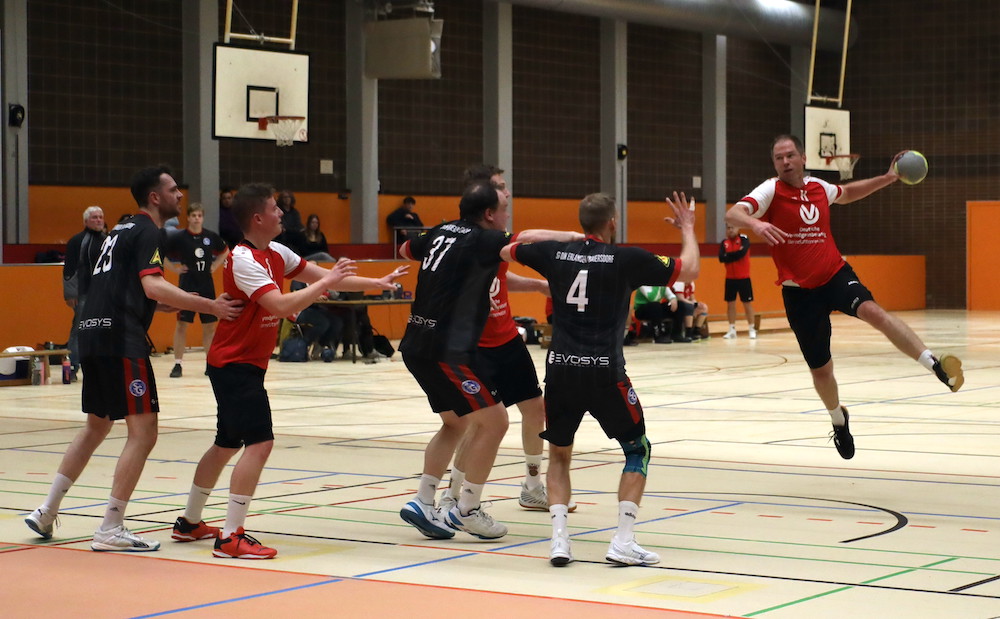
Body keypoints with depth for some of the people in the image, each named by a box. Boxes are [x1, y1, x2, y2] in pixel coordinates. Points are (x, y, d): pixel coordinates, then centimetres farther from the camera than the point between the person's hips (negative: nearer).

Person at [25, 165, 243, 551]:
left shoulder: (124, 229, 23)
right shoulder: (147, 233, -6)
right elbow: (152, 286, -22)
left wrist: (180, 303, 20)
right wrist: (208, 306, -25)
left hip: (93, 333, 10)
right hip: (121, 339, -10)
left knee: (97, 426, 21)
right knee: (143, 431, -7)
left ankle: (46, 514, 23)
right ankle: (110, 530, -8)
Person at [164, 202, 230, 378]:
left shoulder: (211, 236, 1)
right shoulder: (179, 237, -8)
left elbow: (225, 251, 19)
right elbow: (160, 253, -2)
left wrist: (215, 266, 7)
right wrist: (175, 268, -5)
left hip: (207, 285, 3)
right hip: (187, 284, -3)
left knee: (209, 325, 7)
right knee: (182, 324, -3)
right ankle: (178, 364, 3)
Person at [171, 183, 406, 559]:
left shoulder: (276, 254, 7)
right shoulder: (243, 260, -20)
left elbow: (322, 276, 13)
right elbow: (282, 305, -30)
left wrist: (377, 283, 10)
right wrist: (326, 282, -24)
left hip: (245, 365, 10)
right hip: (235, 364, -10)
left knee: (227, 444, 18)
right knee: (259, 443, -17)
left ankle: (189, 523, 29)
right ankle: (231, 538, -17)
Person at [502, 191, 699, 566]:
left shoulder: (555, 253, 6)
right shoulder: (627, 259, -3)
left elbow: (507, 251, 26)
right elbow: (690, 271, 4)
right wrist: (688, 231, 22)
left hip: (560, 370, 3)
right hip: (604, 373, -3)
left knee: (559, 454, 21)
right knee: (638, 450, 14)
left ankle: (559, 539, 5)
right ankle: (623, 541, 2)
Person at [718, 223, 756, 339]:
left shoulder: (744, 239, -7)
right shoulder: (724, 242, 5)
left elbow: (742, 253, -23)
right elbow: (721, 258, -8)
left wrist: (729, 255, -12)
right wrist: (736, 254, -16)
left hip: (744, 278, -4)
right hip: (730, 278, 4)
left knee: (747, 303, 2)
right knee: (730, 303, 6)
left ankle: (752, 329, 9)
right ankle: (732, 330, 12)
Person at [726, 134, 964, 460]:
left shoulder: (818, 187, 5)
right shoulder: (770, 191, -10)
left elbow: (847, 193, 30)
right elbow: (733, 214, -28)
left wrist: (887, 178, 21)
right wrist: (755, 224, -50)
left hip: (835, 274, 2)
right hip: (799, 290, -2)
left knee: (872, 311, -31)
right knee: (821, 369, 7)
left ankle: (935, 364, -38)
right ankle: (839, 420, 37)